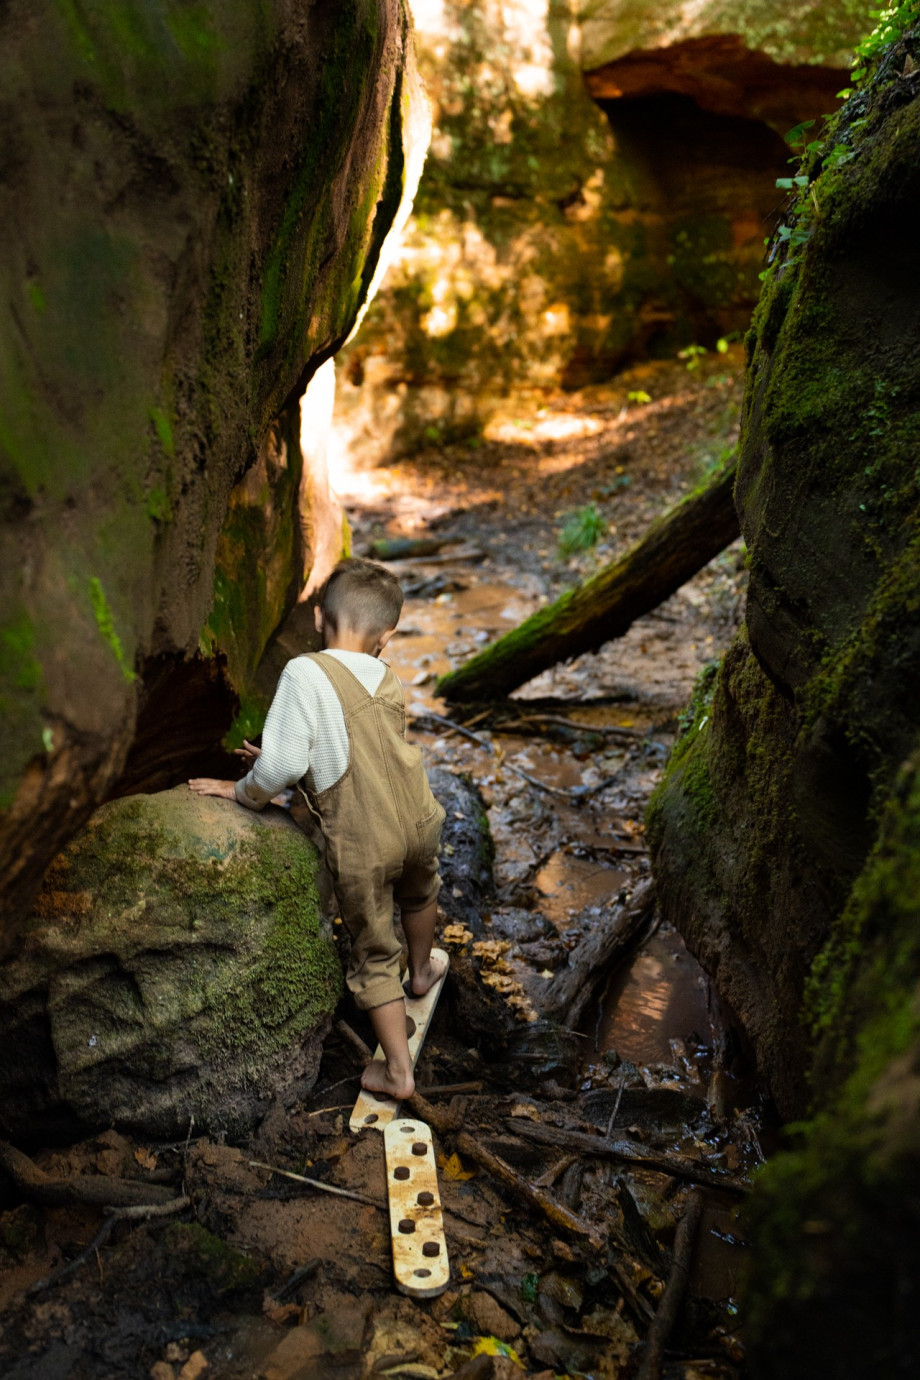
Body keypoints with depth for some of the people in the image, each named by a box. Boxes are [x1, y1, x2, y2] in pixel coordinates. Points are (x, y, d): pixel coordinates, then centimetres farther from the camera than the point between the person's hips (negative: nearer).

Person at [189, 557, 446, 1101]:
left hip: (362, 846, -5)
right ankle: (422, 970, 63)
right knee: (420, 893, 36)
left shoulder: (306, 673, -19)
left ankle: (398, 1071, 25)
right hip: (420, 822, 5)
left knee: (374, 954, 14)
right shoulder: (389, 682, 2)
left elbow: (285, 763, -24)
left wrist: (245, 791, -5)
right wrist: (276, 762, 15)